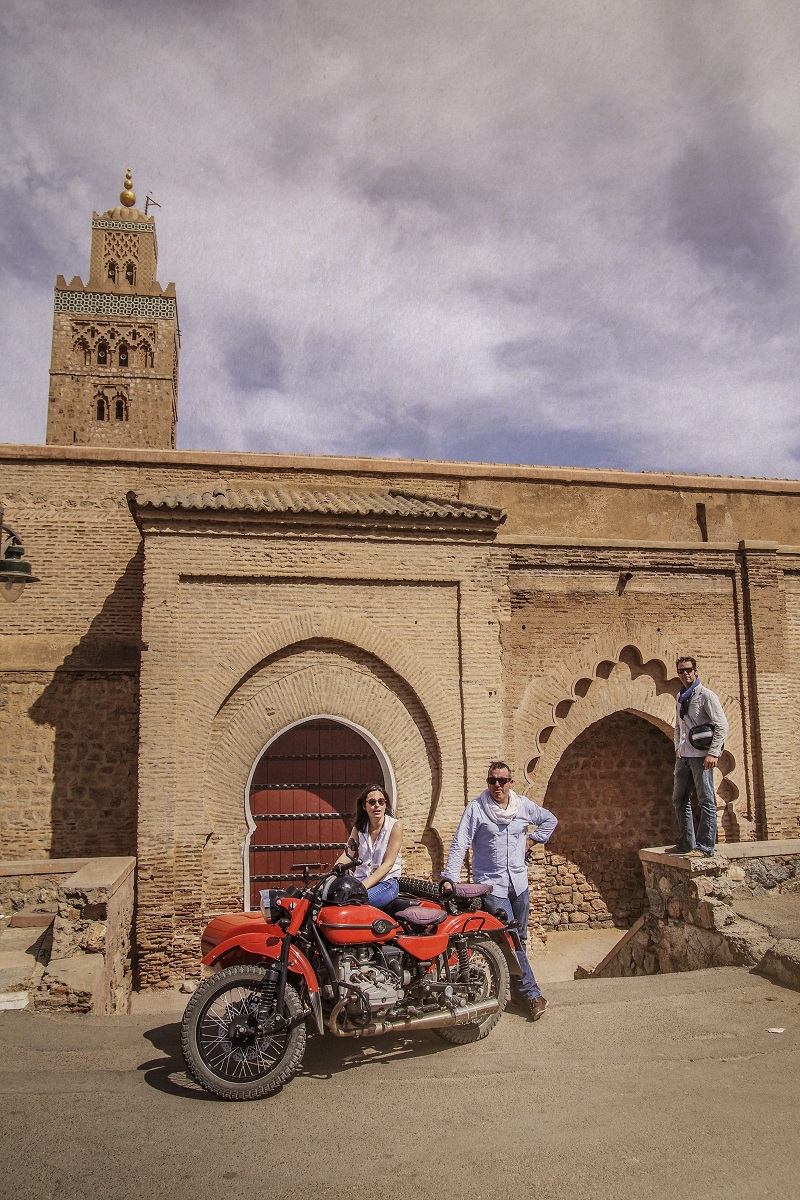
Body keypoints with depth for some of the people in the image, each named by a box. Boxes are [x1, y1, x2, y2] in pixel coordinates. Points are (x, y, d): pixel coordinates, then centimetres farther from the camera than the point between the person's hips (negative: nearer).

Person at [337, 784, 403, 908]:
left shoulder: (395, 826, -5)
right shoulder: (359, 828, 11)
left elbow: (388, 864, -12)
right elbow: (347, 855, -1)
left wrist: (363, 886, -23)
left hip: (387, 881, -4)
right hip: (360, 878, 4)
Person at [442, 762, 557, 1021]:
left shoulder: (523, 805, 4)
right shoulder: (476, 807, -7)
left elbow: (550, 819, 22)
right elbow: (460, 844, -11)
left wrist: (534, 839, 10)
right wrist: (449, 877, -18)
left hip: (519, 883, 5)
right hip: (491, 884, -4)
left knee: (519, 939, 12)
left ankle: (511, 978, 30)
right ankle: (531, 993, -1)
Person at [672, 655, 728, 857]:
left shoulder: (706, 695, -7)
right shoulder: (681, 697, 15)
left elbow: (722, 726, -12)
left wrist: (713, 753, -19)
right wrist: (677, 747, 15)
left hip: (700, 756, -8)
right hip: (683, 756, 8)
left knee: (706, 801, -4)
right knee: (679, 799, 12)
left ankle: (705, 847, -2)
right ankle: (686, 843, 21)